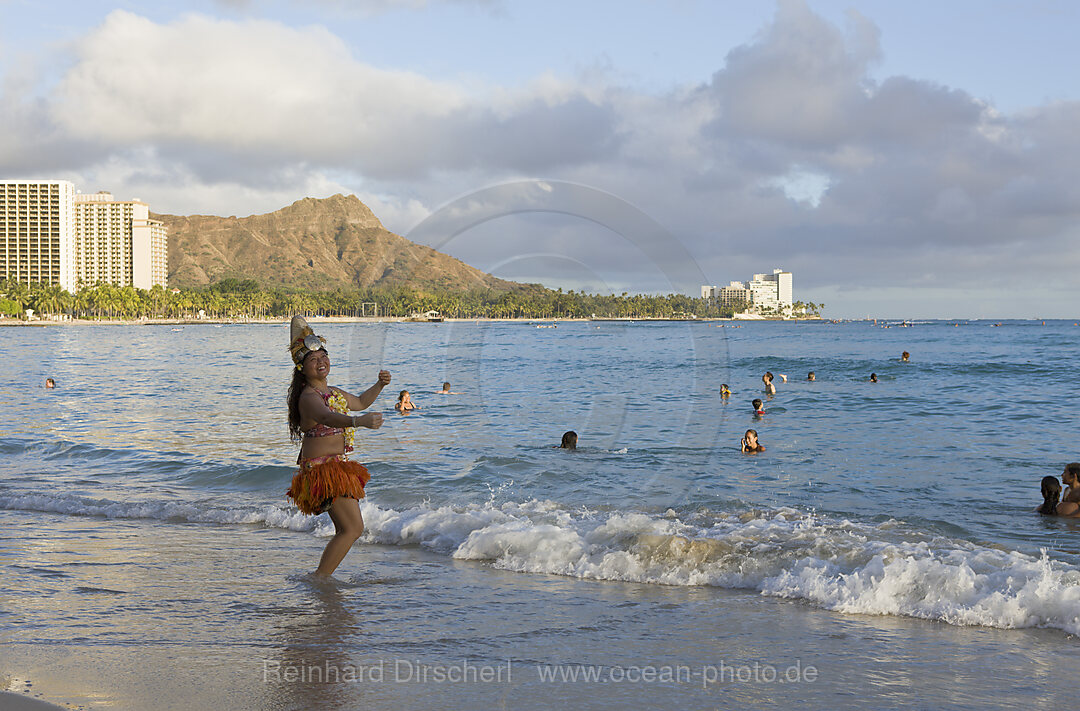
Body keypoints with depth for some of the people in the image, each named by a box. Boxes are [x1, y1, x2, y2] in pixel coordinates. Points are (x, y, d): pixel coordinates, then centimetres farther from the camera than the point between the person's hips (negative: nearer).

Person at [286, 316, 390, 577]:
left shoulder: (333, 393, 13)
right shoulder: (309, 397, -18)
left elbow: (359, 402, 34)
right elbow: (327, 418, -41)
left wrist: (379, 385, 17)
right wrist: (360, 421, -58)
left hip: (337, 466, 10)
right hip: (321, 468, -10)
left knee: (345, 530, 18)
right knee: (353, 528, -17)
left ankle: (320, 578, 26)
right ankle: (318, 580, -12)